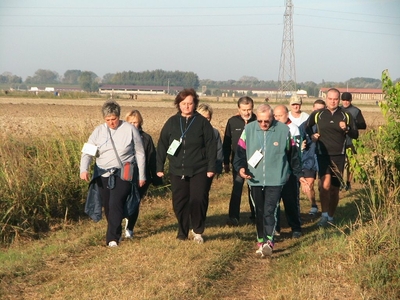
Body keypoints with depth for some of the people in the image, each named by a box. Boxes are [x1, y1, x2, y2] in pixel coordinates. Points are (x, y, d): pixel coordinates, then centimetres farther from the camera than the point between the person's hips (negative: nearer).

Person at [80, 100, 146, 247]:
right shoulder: (98, 131, 2)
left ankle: (112, 238, -15)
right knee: (108, 207, 10)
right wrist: (84, 169, -21)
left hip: (123, 174, -4)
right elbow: (87, 152, -3)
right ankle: (116, 232, 29)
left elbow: (140, 153, 3)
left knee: (116, 204, -17)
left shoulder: (130, 130, -3)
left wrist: (141, 175, 5)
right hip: (103, 175, 4)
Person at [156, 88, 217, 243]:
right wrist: (159, 167, 3)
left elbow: (211, 146, -2)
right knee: (179, 203, 5)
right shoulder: (172, 122, 5)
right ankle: (182, 233, 19)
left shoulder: (202, 122, -1)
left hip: (199, 171, -2)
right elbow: (162, 145, 6)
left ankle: (198, 231, 11)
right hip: (177, 171, 3)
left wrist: (211, 167, -7)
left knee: (198, 200, -10)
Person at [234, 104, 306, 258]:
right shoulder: (249, 129, 1)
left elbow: (293, 154, 7)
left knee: (270, 210, -14)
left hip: (275, 180, -3)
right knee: (259, 212, 10)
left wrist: (299, 174, 13)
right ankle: (261, 240, 20)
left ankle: (269, 241, -19)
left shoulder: (283, 130, -2)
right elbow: (240, 151, 7)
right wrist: (240, 167, -11)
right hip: (255, 179, 3)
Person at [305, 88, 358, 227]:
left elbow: (355, 135, 3)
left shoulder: (346, 116, 5)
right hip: (322, 155, -2)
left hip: (338, 156, 2)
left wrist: (346, 129, -15)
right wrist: (311, 135, 3)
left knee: (334, 189, 8)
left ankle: (331, 217, 23)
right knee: (325, 184, -22)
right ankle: (324, 215, -20)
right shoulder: (317, 114, 4)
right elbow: (307, 126, 22)